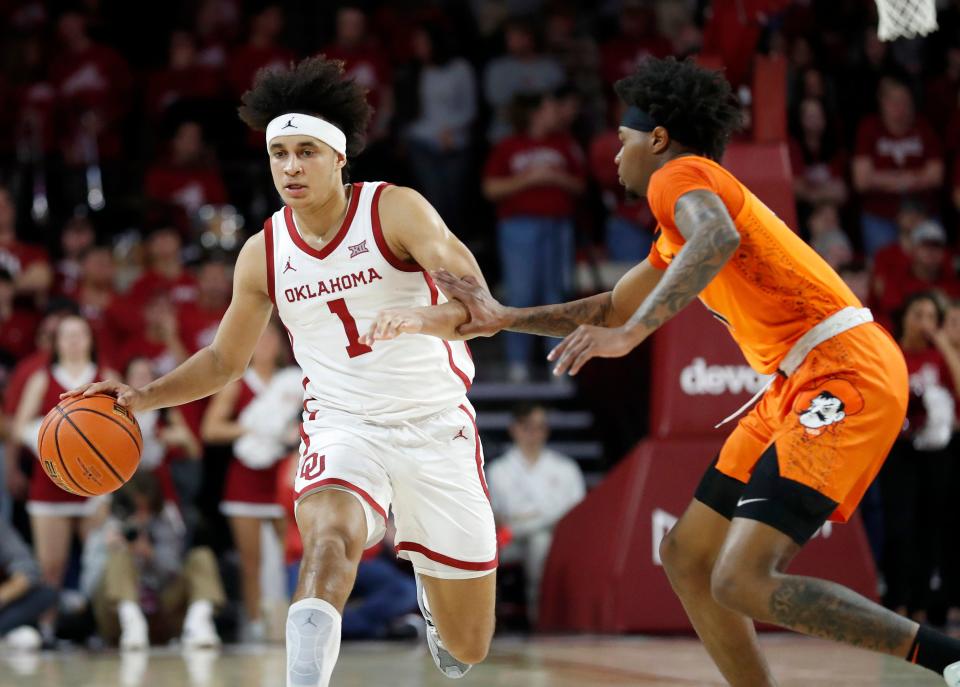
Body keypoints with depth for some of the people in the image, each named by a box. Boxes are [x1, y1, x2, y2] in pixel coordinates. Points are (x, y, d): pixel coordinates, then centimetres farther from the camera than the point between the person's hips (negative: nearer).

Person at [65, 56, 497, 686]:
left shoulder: (397, 210, -11)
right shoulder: (264, 254, 1)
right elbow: (225, 360, 14)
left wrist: (423, 318, -46)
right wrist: (143, 396, -2)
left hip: (435, 426, -1)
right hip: (343, 426, 1)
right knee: (331, 536, -36)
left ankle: (432, 591, 44)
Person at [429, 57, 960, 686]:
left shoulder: (680, 175, -4)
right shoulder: (674, 240, 27)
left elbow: (719, 238, -27)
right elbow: (614, 309, 36)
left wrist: (630, 333, -32)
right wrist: (505, 319, 26)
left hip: (845, 377, -10)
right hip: (797, 387, 10)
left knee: (741, 581, -20)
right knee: (687, 558, 11)